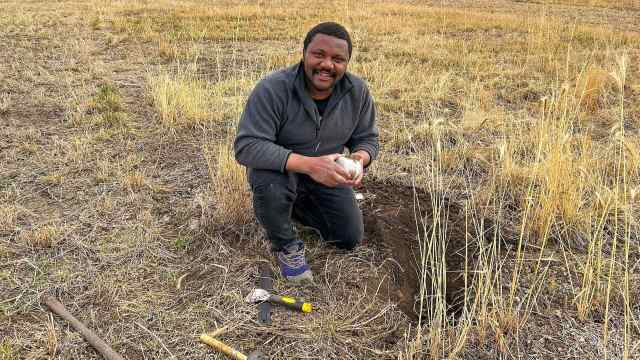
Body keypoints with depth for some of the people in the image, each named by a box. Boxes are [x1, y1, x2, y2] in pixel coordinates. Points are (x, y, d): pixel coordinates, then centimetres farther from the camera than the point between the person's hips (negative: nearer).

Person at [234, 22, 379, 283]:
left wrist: (360, 159, -29)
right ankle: (285, 245, -7)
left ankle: (297, 206, 28)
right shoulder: (272, 89, -29)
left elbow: (367, 138, -3)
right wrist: (309, 164, -46)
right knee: (270, 182, -38)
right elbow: (247, 146, -35)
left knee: (350, 240, 3)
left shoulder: (357, 91, -14)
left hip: (326, 175, 4)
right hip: (279, 170, -4)